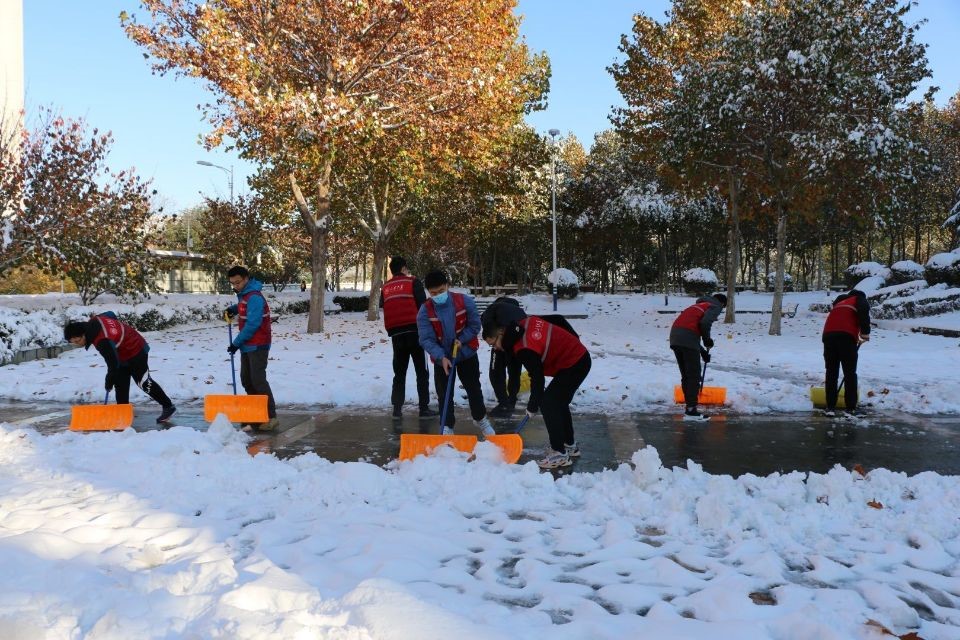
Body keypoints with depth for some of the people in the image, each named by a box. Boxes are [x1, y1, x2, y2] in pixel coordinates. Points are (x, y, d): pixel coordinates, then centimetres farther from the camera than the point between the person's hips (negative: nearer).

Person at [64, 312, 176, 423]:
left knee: (143, 383, -4)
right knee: (120, 385, 6)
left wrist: (109, 381, -14)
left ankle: (168, 407, 7)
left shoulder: (102, 341, -37)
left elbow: (113, 364, -29)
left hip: (135, 352, -10)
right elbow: (111, 314, 10)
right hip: (123, 354, 10)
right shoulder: (93, 321, -11)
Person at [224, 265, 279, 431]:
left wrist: (236, 343, -17)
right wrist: (233, 309, 14)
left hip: (257, 346, -10)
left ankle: (271, 417, -11)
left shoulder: (254, 297, -18)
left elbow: (252, 324, -23)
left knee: (258, 380, -13)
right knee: (246, 380, 11)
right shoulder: (244, 295, 12)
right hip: (247, 345, 10)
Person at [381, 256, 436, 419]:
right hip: (414, 331, -4)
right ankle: (424, 408, 1)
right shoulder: (413, 282, -1)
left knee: (399, 372, 13)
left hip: (396, 333, 4)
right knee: (422, 372, 3)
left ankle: (397, 408, 8)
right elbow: (423, 305, -5)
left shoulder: (385, 288, 12)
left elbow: (384, 308, 15)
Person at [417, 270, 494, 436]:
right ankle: (447, 425, 18)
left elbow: (475, 325, -7)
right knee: (443, 393, 3)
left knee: (473, 387, 14)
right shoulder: (425, 311, -17)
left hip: (467, 354, 0)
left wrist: (461, 339, -21)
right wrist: (441, 357, -31)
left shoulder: (465, 301, -16)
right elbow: (426, 339, -19)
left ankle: (480, 418, 34)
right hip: (442, 358, 0)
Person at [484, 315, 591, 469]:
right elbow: (558, 320, 13)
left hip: (573, 365, -10)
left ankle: (560, 453, -5)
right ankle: (570, 445, 31)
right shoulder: (525, 322, 2)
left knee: (547, 403, -8)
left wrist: (532, 406, -3)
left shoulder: (524, 349, -23)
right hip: (581, 356, 10)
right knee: (559, 402, 19)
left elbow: (537, 378, -18)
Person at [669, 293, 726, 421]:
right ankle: (691, 411, -3)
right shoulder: (716, 306, 9)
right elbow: (705, 323, -12)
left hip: (675, 336, 8)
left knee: (685, 375, 15)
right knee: (694, 376, -2)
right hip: (687, 339, -8)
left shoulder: (699, 305, 33)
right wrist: (708, 340, 4)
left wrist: (702, 351, 28)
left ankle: (689, 407, 18)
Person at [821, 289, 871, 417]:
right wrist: (865, 333, 1)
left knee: (831, 373, 12)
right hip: (846, 336, -5)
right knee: (850, 374, 5)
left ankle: (830, 407, 12)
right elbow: (864, 311, -5)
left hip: (828, 334, 5)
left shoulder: (839, 302, 38)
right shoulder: (860, 299, 20)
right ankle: (851, 408, 7)